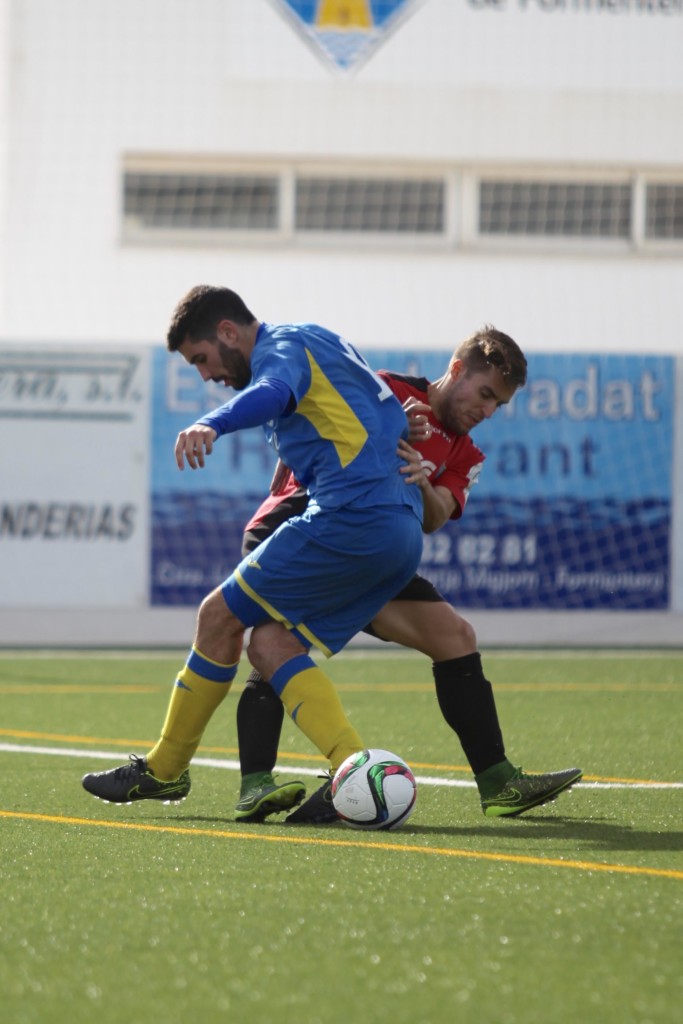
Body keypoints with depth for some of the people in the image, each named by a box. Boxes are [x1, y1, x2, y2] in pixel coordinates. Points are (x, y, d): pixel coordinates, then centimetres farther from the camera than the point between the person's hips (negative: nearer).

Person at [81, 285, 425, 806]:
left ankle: (164, 771, 11)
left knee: (220, 617, 1)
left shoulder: (283, 343, -3)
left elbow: (272, 392, -29)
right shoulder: (315, 343, 28)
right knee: (270, 644, 4)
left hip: (352, 517, -10)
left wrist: (211, 425, -47)